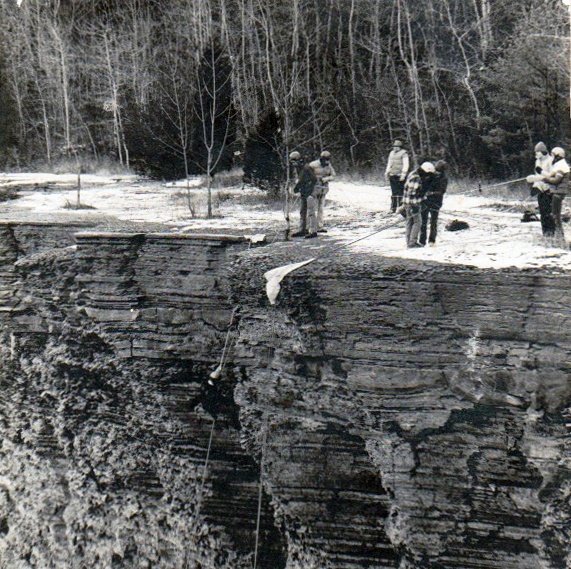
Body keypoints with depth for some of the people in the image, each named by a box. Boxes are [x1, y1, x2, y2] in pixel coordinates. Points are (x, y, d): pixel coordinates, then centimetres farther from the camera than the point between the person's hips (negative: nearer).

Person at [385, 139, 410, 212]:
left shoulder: (404, 153, -4)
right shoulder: (391, 153, 18)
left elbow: (405, 164, -10)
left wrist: (403, 174, -18)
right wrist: (387, 172, 17)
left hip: (400, 175, -6)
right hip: (392, 175, 7)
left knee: (400, 192, -7)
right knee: (394, 192, 9)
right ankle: (393, 208, 12)